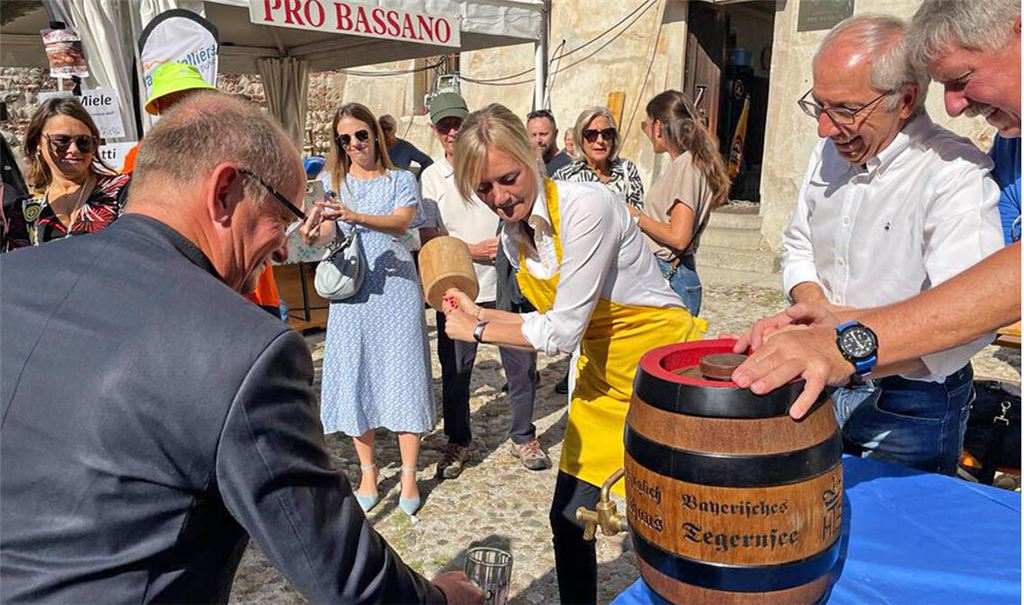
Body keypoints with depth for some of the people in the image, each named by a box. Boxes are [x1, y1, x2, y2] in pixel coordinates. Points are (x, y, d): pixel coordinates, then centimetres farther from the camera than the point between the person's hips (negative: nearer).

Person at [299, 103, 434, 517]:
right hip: (350, 288, 2)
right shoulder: (331, 181, 10)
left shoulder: (401, 180, 4)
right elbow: (327, 232, -3)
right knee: (354, 377, 4)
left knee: (402, 375, -1)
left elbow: (400, 222, -15)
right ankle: (368, 474, 18)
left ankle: (409, 476, 10)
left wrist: (355, 216, -33)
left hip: (396, 285, -2)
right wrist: (313, 234, -28)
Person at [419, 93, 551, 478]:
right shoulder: (431, 178, 3)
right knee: (455, 370, 9)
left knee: (521, 364, 7)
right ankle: (457, 442, 29)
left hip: (506, 284, 0)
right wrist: (473, 250, -12)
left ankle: (523, 437, 27)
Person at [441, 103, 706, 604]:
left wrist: (476, 332, -13)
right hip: (602, 373, 7)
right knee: (569, 517, 12)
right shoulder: (514, 234, 0)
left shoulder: (586, 208, -25)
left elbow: (562, 332, -25)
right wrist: (480, 313, 0)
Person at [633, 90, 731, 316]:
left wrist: (637, 216, -7)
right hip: (666, 273, 9)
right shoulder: (682, 163, 14)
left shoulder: (686, 165, -13)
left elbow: (678, 237, -18)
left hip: (670, 277, -9)